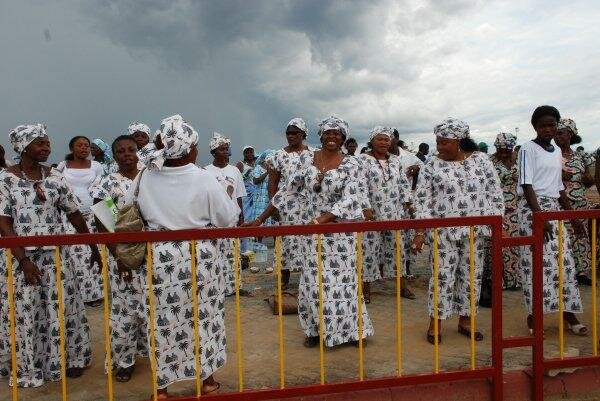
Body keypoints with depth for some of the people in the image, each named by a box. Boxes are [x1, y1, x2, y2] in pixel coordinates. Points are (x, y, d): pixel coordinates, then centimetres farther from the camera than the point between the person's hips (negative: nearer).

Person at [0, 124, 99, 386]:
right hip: (23, 256, -3)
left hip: (56, 254, 3)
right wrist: (24, 260, -16)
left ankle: (67, 360, 24)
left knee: (63, 306, 6)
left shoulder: (54, 177, 4)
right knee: (25, 311, 3)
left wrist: (94, 247, 11)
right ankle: (28, 367, 21)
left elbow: (74, 214, 9)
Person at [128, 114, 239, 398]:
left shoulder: (145, 177, -5)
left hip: (159, 258, 2)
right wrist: (230, 200, 10)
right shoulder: (203, 179, -14)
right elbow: (228, 219, -9)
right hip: (199, 257, -2)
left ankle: (162, 386, 25)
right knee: (203, 317, 15)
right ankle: (207, 379, 29)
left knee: (163, 321, 12)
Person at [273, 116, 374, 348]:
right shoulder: (306, 159, 3)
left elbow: (350, 200, -15)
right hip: (312, 229, 2)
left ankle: (353, 328, 20)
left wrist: (321, 220, -22)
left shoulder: (350, 165, -6)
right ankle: (316, 329, 22)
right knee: (314, 280, 6)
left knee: (344, 279, 3)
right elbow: (289, 192, 9)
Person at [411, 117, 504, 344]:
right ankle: (435, 322, 12)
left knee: (471, 275, 9)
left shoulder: (480, 160, 2)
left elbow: (495, 194, 5)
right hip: (444, 231, -2)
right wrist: (420, 232, -10)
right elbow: (422, 200, -4)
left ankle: (465, 320, 24)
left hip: (475, 230, 2)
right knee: (442, 276, -1)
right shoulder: (432, 165, -2)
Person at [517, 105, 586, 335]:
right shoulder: (528, 148, -6)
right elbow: (526, 185, -14)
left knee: (564, 260, 6)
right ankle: (534, 316, 4)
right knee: (536, 261, -6)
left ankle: (569, 312, 17)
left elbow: (559, 188, 20)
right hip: (532, 208, -7)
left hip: (554, 208, 7)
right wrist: (540, 217, -22)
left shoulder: (557, 152, 16)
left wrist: (573, 216, 18)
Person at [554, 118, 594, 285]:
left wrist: (589, 180, -3)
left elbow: (589, 182, 20)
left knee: (581, 237, 5)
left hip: (581, 204, 4)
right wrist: (558, 176, -17)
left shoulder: (580, 157, 13)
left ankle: (582, 271, 15)